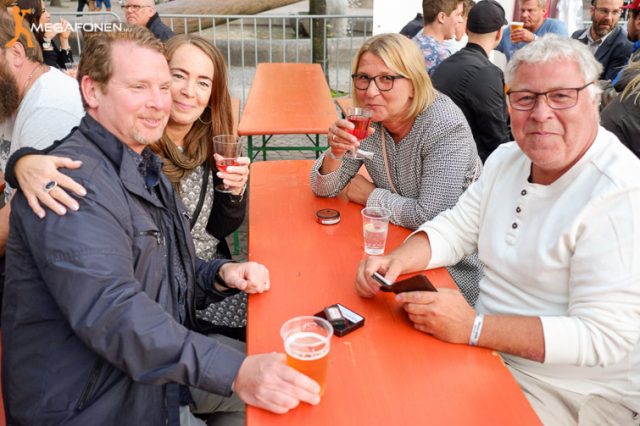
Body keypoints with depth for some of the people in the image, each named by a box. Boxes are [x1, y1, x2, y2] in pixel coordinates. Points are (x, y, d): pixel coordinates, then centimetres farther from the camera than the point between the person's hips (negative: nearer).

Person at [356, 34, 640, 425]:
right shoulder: (507, 160, 2)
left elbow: (603, 338, -26)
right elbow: (456, 229, 5)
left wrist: (473, 327, -32)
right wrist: (395, 261, -15)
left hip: (572, 391, -6)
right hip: (488, 350, 7)